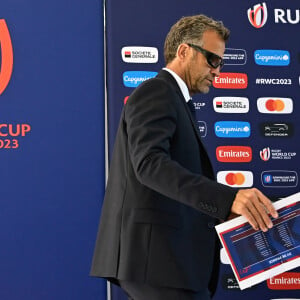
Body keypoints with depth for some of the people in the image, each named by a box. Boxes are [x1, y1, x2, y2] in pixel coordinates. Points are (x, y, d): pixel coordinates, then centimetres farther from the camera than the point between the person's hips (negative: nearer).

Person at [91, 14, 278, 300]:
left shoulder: (170, 99, 24)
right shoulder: (155, 92, -7)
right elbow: (150, 163, -25)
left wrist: (222, 209, 9)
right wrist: (227, 198, -35)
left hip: (156, 254, 10)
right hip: (156, 255, -10)